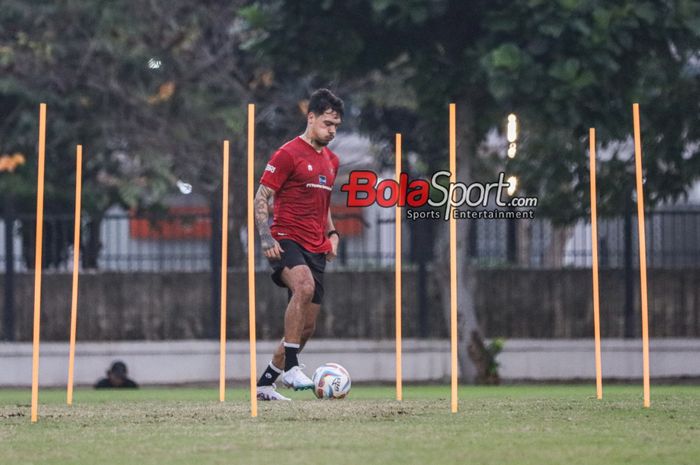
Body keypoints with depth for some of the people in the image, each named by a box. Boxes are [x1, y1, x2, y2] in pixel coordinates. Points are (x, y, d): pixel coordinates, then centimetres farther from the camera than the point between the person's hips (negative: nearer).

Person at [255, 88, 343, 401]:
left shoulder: (331, 161, 17)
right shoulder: (288, 154, -6)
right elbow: (261, 198, -7)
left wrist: (331, 233, 13)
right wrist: (266, 238, -19)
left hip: (315, 249, 8)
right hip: (287, 241, -8)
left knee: (307, 326, 6)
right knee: (304, 286, -37)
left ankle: (265, 382, 20)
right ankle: (291, 366, -35)